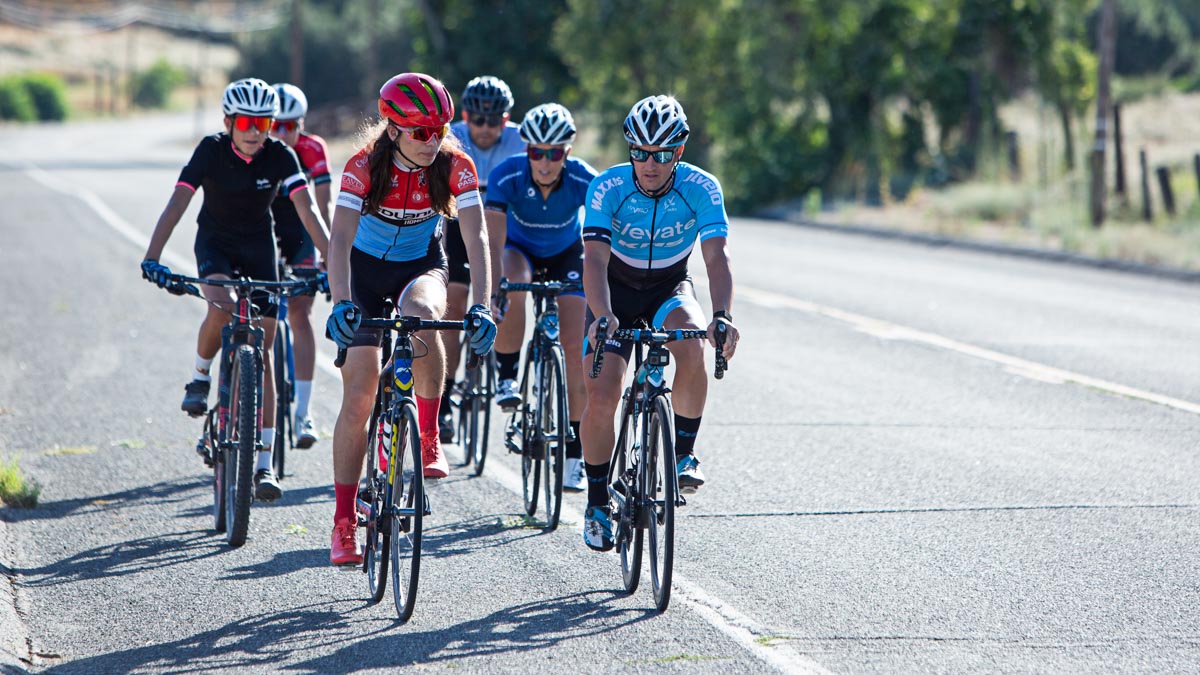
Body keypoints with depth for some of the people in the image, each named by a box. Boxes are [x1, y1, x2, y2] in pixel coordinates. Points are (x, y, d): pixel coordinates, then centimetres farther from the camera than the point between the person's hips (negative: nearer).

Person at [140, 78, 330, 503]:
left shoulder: (281, 157, -18)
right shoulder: (211, 150, -20)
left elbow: (306, 209, -24)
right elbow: (177, 203, -28)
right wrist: (152, 257, -40)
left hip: (258, 246, 1)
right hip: (215, 242, -1)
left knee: (261, 354, -4)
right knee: (221, 305, -35)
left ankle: (264, 464, -2)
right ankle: (201, 377, -4)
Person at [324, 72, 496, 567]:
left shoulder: (455, 166, -20)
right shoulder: (365, 167, -24)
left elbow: (476, 238, -25)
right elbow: (340, 239, -31)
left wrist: (481, 305, -40)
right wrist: (341, 304, -47)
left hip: (423, 266, 1)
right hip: (367, 268, -1)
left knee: (420, 314, -38)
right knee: (360, 393, -9)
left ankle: (429, 438, -19)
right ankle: (343, 523, -2)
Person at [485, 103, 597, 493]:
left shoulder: (585, 182, -31)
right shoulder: (507, 176, -31)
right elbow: (493, 240, -37)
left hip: (566, 254, 1)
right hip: (521, 249, -1)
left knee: (576, 348, -11)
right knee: (511, 290, -37)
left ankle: (574, 453, -2)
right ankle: (507, 379, -16)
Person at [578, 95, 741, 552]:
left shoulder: (701, 189, -22)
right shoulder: (607, 188, -24)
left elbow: (716, 257, -31)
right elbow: (595, 259, -33)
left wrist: (723, 316, -49)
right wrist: (602, 317, -51)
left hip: (670, 288, 0)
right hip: (617, 290, 0)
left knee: (692, 344, -34)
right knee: (601, 399, -14)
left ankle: (684, 452, -15)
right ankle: (597, 503, 6)